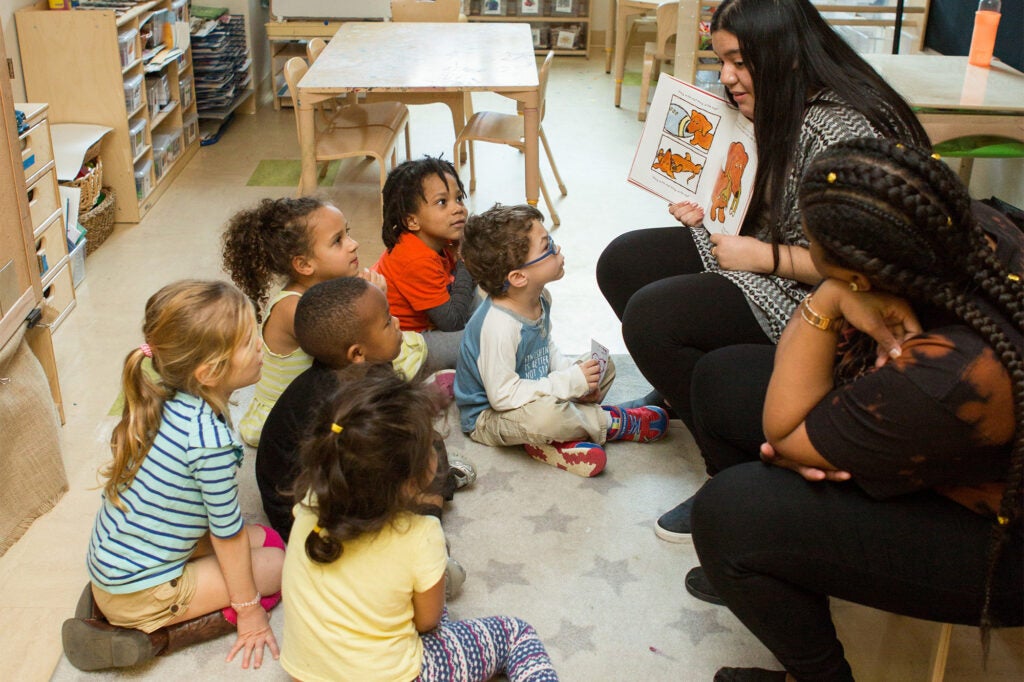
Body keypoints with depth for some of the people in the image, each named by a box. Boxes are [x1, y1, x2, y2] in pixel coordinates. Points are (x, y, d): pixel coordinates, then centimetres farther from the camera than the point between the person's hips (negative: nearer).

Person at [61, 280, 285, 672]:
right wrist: (248, 610, -3)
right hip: (139, 591, -8)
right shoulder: (209, 437, -29)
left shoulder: (166, 400, -5)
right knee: (278, 565, -1)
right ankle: (156, 636, -5)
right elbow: (226, 530, -16)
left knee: (263, 538, 16)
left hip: (109, 564, 8)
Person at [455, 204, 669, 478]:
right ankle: (610, 423, -8)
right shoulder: (499, 325, -33)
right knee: (546, 413, -40)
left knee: (603, 368, 10)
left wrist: (576, 377, -6)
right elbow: (502, 395, -32)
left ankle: (555, 440, -9)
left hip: (532, 390, 10)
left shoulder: (539, 298, -4)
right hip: (488, 417, -9)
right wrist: (570, 382, -27)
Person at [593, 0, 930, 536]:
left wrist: (763, 255, -22)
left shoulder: (841, 132, -27)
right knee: (621, 263, 6)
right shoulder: (777, 110, 4)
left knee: (649, 316, -25)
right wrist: (713, 212, 2)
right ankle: (680, 388, 23)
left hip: (807, 293, -10)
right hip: (755, 251, 10)